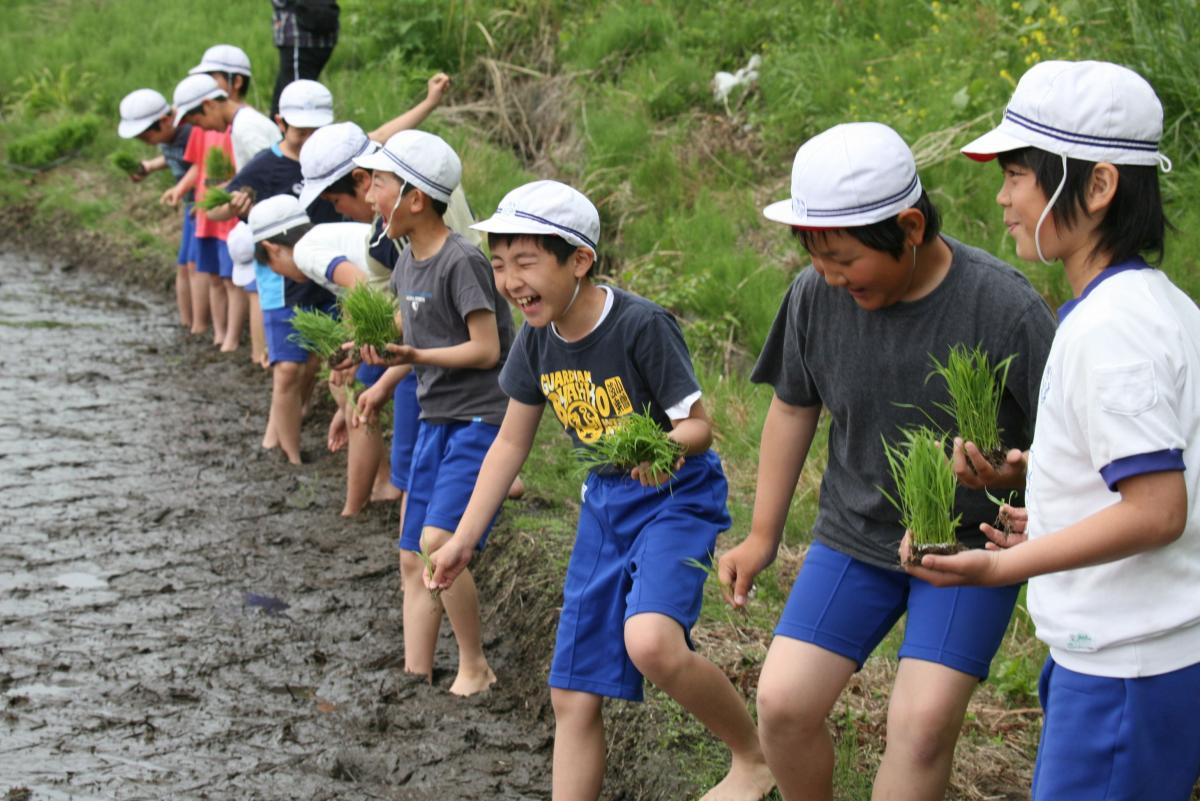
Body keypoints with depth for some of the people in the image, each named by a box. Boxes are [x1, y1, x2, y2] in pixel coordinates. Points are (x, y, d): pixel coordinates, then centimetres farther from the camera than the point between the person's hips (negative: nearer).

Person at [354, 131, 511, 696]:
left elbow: (486, 350, -18)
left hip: (480, 418, -9)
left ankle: (475, 665, -3)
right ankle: (415, 673, 14)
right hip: (433, 420, 9)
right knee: (412, 559, 7)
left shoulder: (462, 261, -16)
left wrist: (414, 356, -23)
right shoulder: (408, 260, 10)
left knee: (437, 542, -21)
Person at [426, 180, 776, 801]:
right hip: (605, 505, 7)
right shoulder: (538, 338, -2)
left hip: (676, 498, -7)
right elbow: (511, 442, 9)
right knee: (573, 696, 5)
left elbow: (699, 426, -18)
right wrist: (464, 538, 9)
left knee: (650, 643, -32)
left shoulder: (641, 324, -22)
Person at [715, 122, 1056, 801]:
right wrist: (763, 536, 12)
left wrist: (1015, 471, -34)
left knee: (923, 722, -15)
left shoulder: (1005, 307, -22)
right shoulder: (816, 294, -11)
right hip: (855, 538, 4)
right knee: (782, 701, -4)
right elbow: (793, 408, 6)